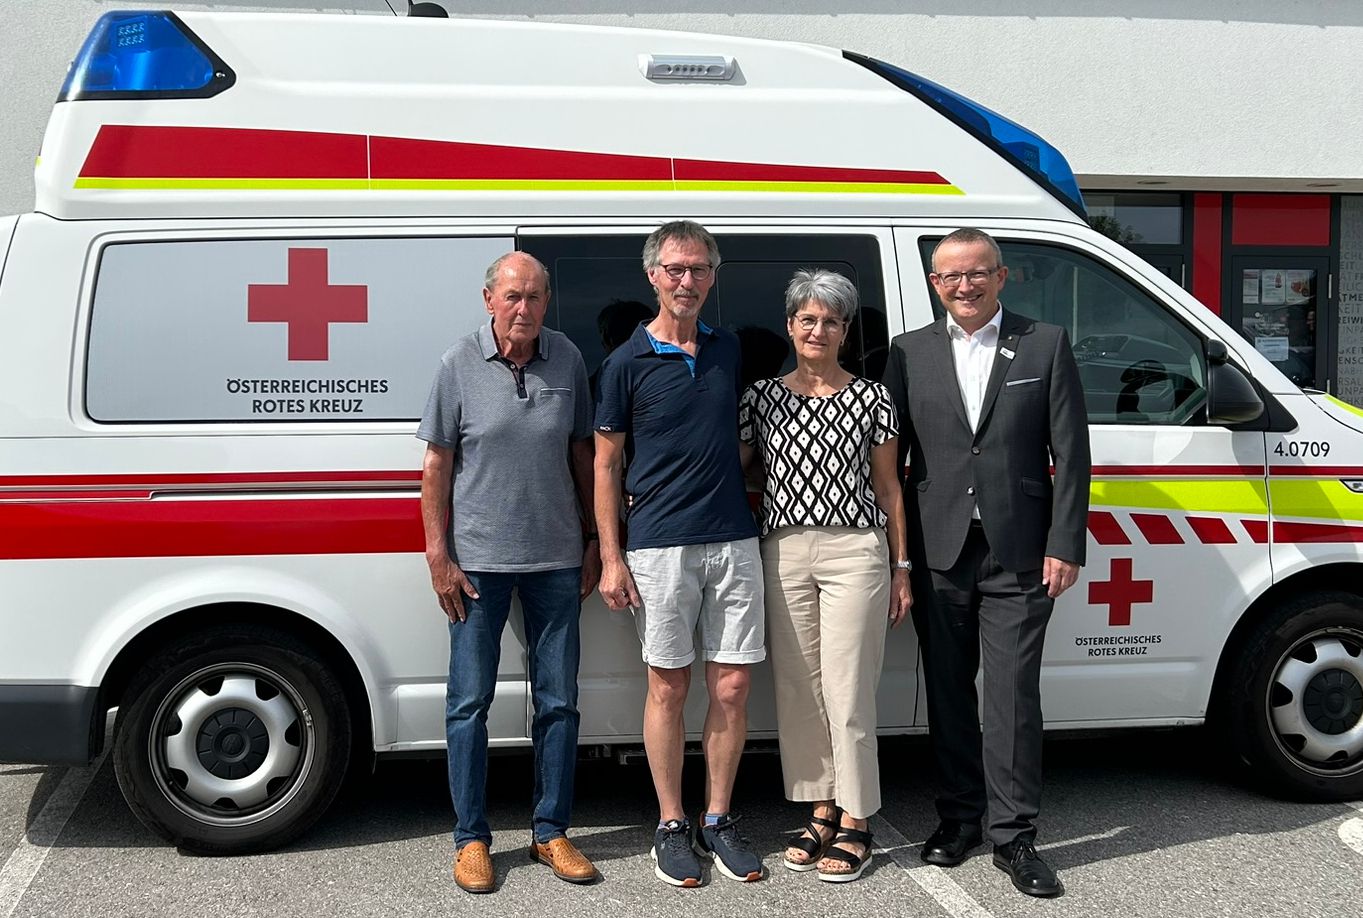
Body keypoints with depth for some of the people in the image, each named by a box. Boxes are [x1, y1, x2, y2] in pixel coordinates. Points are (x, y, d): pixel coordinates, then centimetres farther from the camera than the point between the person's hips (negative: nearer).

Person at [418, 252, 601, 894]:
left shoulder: (566, 359, 2)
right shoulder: (460, 364, -5)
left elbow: (582, 452, 10)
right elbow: (437, 465, -2)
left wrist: (595, 539, 9)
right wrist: (439, 557, -6)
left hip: (557, 558, 3)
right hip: (478, 558, -2)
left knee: (558, 701, 9)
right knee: (470, 701, 4)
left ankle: (551, 832, 23)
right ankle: (471, 839, 18)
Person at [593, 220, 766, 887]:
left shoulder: (727, 350, 11)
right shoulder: (627, 363, -1)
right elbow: (606, 463, 0)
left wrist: (747, 508, 11)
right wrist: (610, 558, -5)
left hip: (734, 543, 4)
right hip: (659, 549, -4)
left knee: (732, 686, 4)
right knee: (668, 687, 4)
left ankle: (718, 819, 19)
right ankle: (671, 825, 17)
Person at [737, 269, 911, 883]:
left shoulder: (870, 396, 5)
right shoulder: (763, 396, 8)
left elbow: (888, 487, 8)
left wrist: (901, 568, 6)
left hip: (855, 551, -2)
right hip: (784, 552, 2)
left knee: (847, 691, -3)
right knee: (797, 688, 7)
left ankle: (855, 824, 10)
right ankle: (821, 812, 21)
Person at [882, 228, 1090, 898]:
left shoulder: (1046, 346, 4)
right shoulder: (909, 352, 7)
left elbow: (1070, 454, 2)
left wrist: (1064, 545, -5)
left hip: (1018, 556, -2)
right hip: (938, 553, 2)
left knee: (1014, 695, -1)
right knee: (948, 692, 11)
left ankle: (1013, 836, 10)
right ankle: (958, 818, 26)